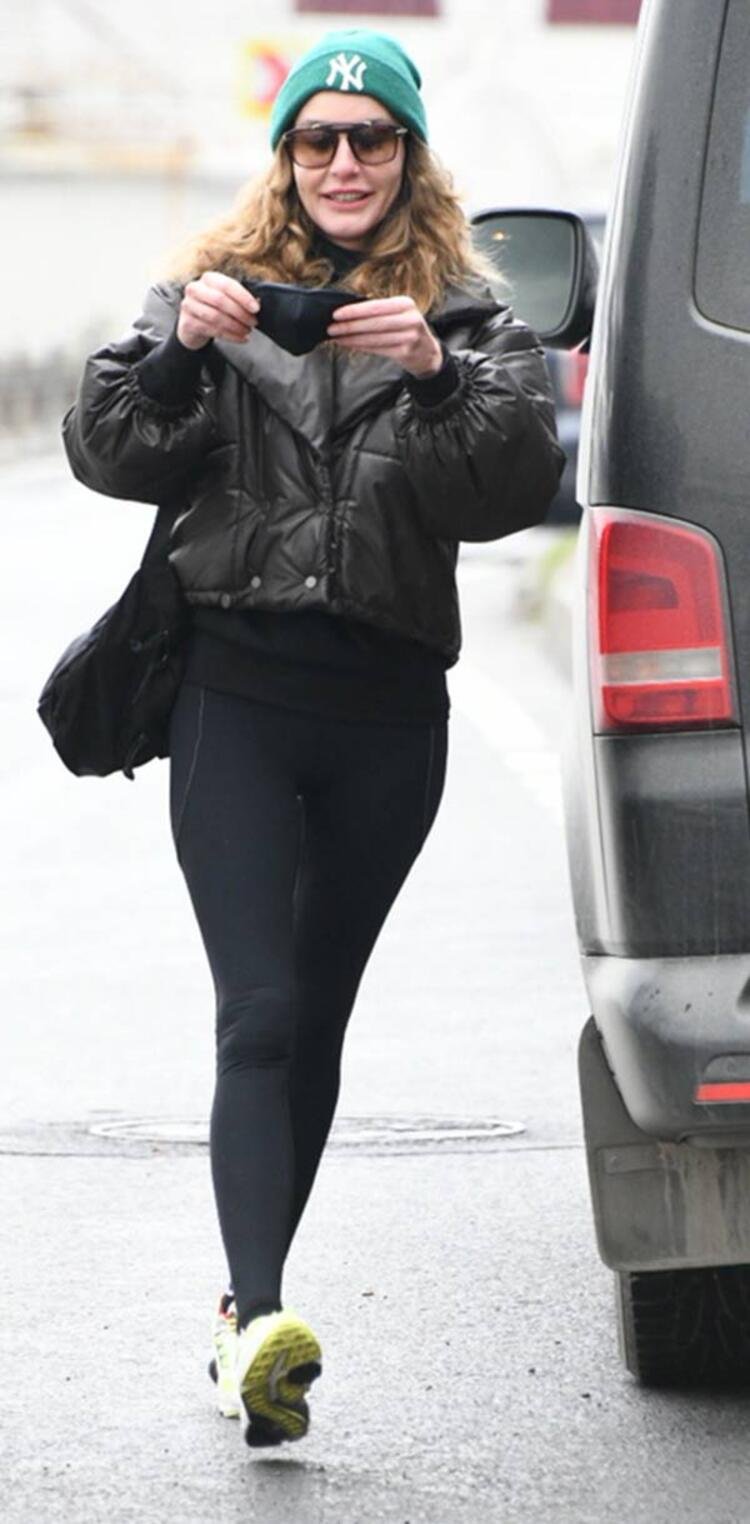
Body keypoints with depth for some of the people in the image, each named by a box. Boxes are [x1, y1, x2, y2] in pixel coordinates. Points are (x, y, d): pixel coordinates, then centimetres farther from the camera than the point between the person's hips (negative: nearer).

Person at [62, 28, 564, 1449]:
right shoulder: (216, 287, 8)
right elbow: (105, 450, -2)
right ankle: (263, 1317, -26)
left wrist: (435, 371, -21)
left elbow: (518, 481, -6)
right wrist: (179, 343, -18)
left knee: (316, 1016, 8)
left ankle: (251, 1307, 20)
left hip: (389, 707, 2)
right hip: (238, 695, -2)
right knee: (261, 1012, -14)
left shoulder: (466, 314, 9)